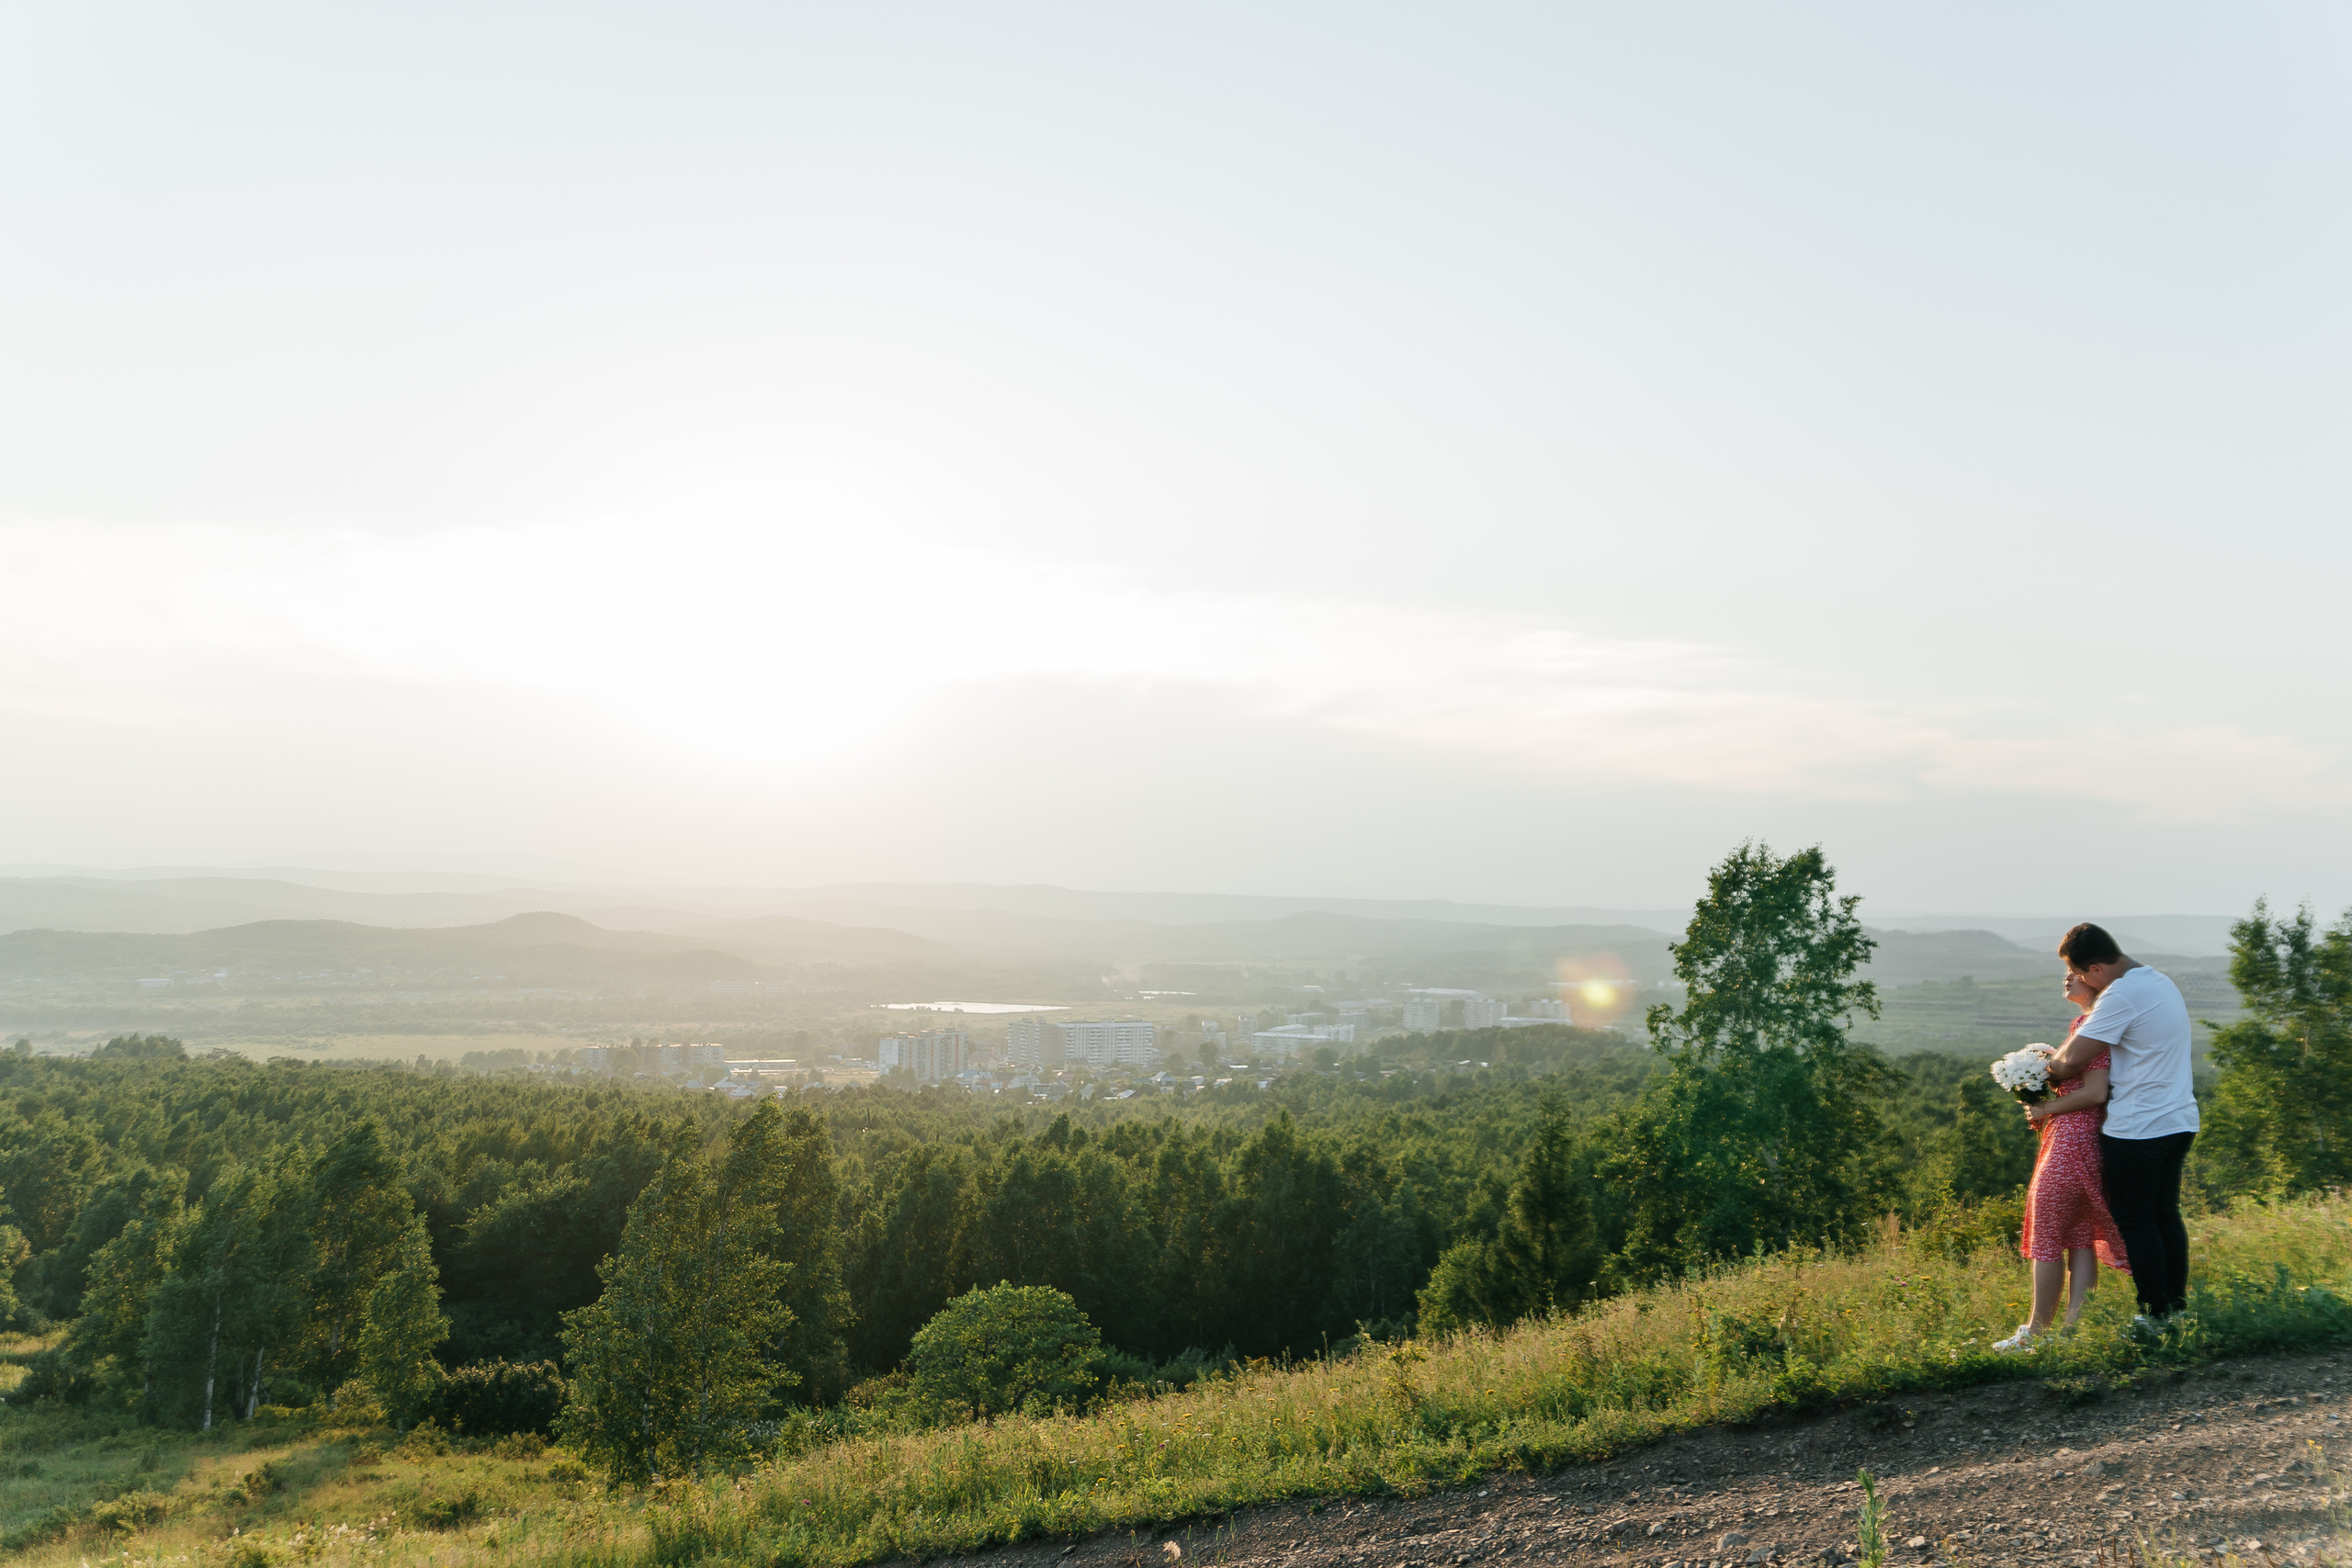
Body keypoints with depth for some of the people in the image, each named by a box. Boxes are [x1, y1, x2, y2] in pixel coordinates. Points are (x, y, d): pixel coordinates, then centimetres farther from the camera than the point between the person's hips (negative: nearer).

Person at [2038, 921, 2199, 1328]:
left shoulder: (2121, 996, -20)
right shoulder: (2161, 981, 10)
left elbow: (2072, 1061, -21)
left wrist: (2043, 1075, -2)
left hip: (2137, 1128, -9)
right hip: (2179, 1121, 9)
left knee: (2135, 1221, 2)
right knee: (2166, 1215, 17)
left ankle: (2157, 1313, 7)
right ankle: (2178, 1305, 23)